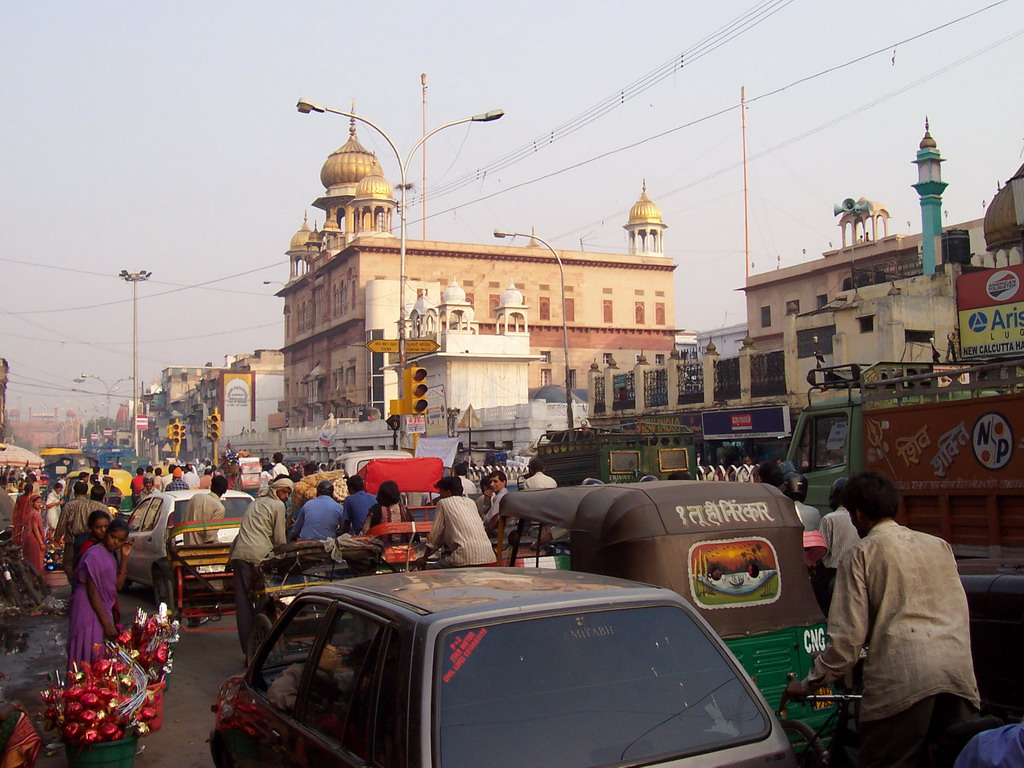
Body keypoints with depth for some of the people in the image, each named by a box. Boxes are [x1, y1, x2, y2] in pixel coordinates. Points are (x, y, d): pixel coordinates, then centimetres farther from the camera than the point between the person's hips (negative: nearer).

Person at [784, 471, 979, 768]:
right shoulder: (940, 545, 19)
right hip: (958, 675, 6)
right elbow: (960, 613, 22)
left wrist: (808, 684, 6)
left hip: (902, 677, -6)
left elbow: (848, 634, -2)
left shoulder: (861, 553, 3)